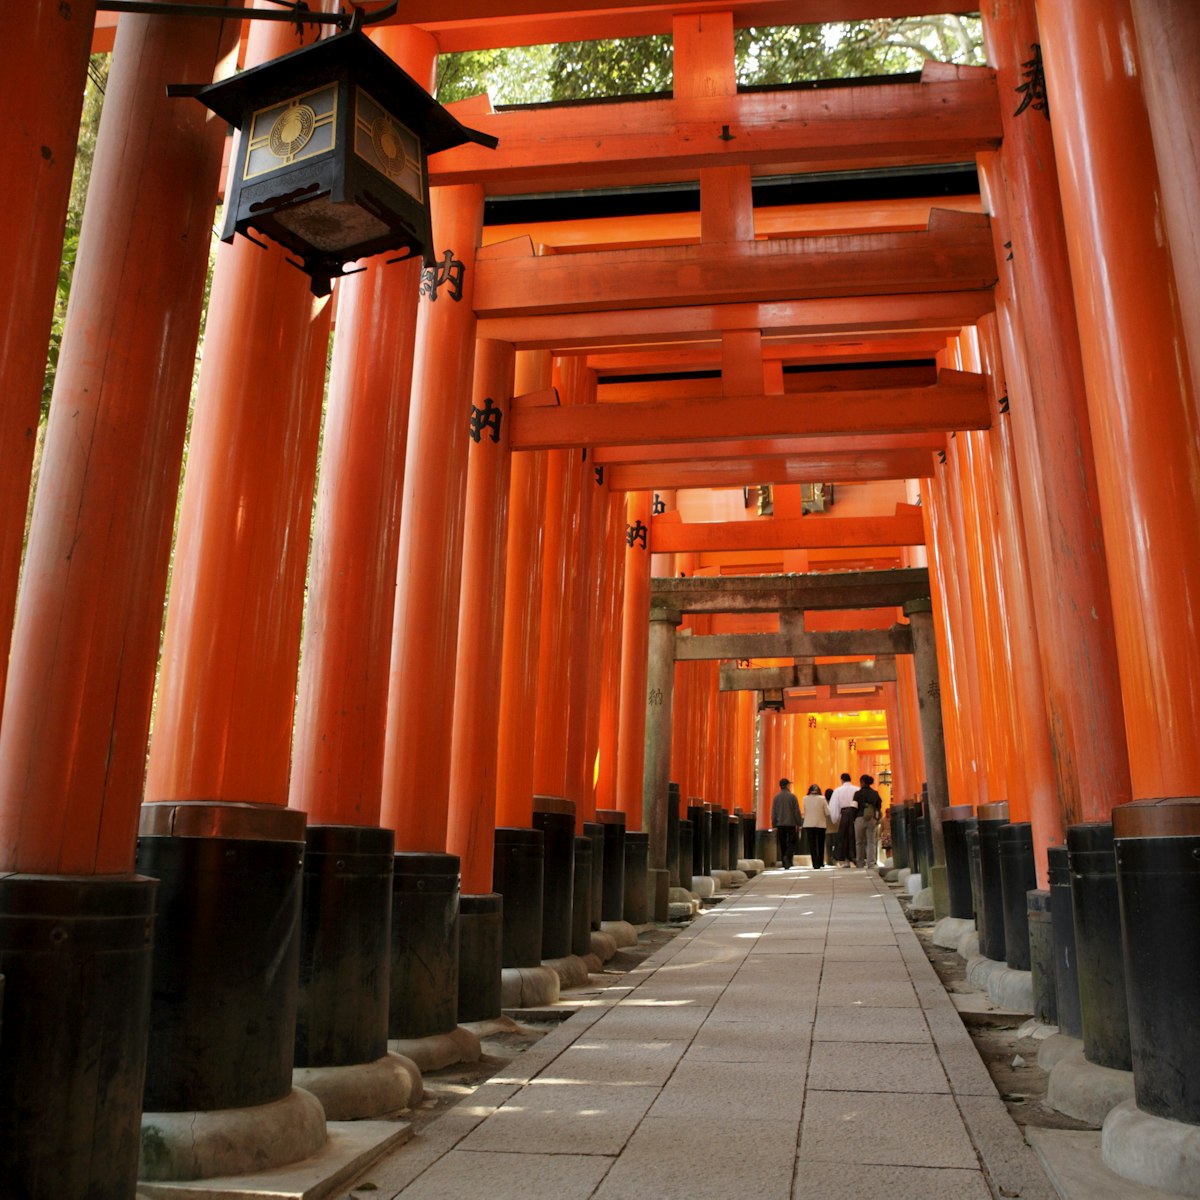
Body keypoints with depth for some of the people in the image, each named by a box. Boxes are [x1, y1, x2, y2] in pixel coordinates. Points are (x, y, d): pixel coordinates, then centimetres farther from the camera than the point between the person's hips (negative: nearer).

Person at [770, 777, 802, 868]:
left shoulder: (776, 797, 4)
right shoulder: (792, 796, -5)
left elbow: (773, 813, 5)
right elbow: (797, 811, -5)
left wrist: (774, 825, 10)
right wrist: (798, 824, 1)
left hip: (780, 824, 3)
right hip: (791, 824, -3)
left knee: (782, 845, 8)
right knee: (792, 843, 3)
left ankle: (785, 865, 7)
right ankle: (788, 857, -22)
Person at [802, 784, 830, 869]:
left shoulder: (805, 799, -4)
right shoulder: (822, 799, -7)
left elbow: (804, 811, 1)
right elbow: (827, 812, -6)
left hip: (809, 824, 0)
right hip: (821, 824, 0)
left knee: (812, 845, 3)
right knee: (820, 844, 16)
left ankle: (816, 864, -5)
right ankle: (821, 863, 24)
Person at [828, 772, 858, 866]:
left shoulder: (838, 790, 2)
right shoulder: (857, 790, 3)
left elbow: (833, 806, 1)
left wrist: (835, 818, 7)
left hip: (844, 813, -1)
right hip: (855, 812, 1)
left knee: (842, 837, 8)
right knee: (853, 837, 6)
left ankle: (842, 860, 8)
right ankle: (852, 860, 5)